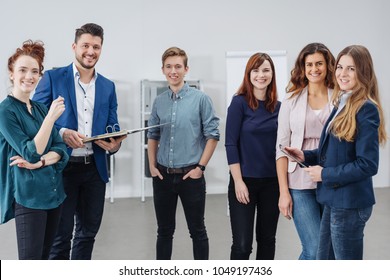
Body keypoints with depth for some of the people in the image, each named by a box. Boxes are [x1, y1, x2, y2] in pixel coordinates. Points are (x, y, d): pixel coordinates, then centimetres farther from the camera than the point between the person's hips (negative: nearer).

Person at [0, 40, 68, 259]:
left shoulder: (41, 109, 11)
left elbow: (61, 149, 4)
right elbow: (31, 152, -17)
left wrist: (39, 162, -15)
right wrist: (51, 117, -22)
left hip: (54, 191, 7)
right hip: (29, 195, -7)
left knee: (44, 258, 15)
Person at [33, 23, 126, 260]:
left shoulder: (108, 86, 9)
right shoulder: (52, 78, -3)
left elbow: (112, 126, 10)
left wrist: (115, 142, -13)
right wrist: (62, 133, -22)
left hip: (95, 169, 4)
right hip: (62, 168, -4)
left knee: (88, 231, 15)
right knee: (60, 234, 6)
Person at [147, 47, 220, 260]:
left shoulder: (200, 99, -6)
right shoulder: (159, 101, 6)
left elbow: (212, 135, -5)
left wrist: (201, 167, -9)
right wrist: (152, 166, 6)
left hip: (190, 175, -3)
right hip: (163, 175, 4)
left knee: (197, 230, 8)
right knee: (164, 230, 14)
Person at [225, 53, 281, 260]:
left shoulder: (278, 106, 5)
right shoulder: (239, 102, -7)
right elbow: (231, 144, -10)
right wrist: (238, 181, -14)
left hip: (272, 182, 4)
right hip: (244, 181, -4)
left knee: (267, 239, 14)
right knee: (242, 244, -3)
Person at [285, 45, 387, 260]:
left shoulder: (366, 109, -17)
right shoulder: (342, 105, 10)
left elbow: (368, 165, -22)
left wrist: (325, 174, -15)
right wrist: (306, 156, 3)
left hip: (350, 203, -9)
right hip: (335, 200, 9)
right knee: (324, 261, 20)